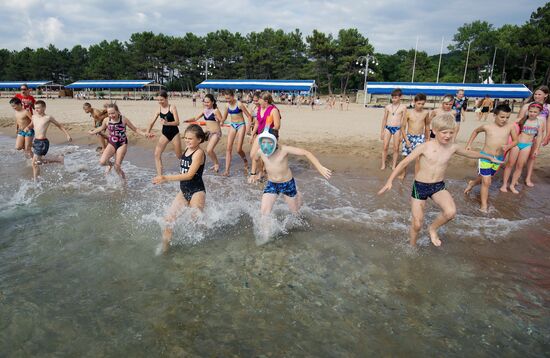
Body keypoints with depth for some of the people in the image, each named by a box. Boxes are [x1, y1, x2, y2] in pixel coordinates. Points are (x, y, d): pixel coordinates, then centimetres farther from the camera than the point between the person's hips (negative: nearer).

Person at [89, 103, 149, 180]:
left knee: (117, 167, -6)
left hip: (122, 144, -3)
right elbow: (101, 128, 19)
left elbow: (135, 129, -3)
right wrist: (92, 132, 25)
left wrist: (144, 134, -16)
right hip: (111, 144, 3)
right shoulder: (106, 120, -5)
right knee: (102, 162, -19)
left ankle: (124, 179, 22)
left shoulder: (124, 119, -12)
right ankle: (110, 164, 19)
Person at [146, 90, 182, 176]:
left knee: (179, 155, 8)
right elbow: (152, 122, 1)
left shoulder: (172, 108, -12)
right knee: (157, 154, -9)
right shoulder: (159, 109, 1)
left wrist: (167, 123, -32)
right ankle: (159, 176, -6)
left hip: (174, 133, -4)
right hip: (165, 133, 4)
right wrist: (148, 131, -16)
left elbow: (177, 122, -16)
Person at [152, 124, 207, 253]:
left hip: (197, 192, -7)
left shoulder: (199, 153, -16)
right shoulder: (186, 150, 7)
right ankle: (164, 247, 10)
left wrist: (166, 178, -27)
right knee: (169, 218, 0)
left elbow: (189, 175, -24)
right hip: (183, 191, 7)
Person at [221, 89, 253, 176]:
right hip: (232, 125, 5)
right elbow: (224, 117, 16)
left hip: (241, 125, -5)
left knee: (239, 149, -5)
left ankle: (246, 163, 27)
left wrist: (248, 127, -17)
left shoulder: (239, 104, -14)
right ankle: (227, 170, -2)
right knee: (228, 148, -4)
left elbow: (249, 116, -10)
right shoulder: (228, 105, 3)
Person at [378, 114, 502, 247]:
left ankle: (433, 228, 7)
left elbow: (470, 153, 18)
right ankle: (412, 248, 28)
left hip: (439, 186, 3)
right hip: (420, 186, -3)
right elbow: (404, 162, -13)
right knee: (417, 224, 0)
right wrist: (390, 181, -19)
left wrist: (489, 157, 33)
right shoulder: (425, 147, -15)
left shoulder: (453, 147, -3)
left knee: (451, 212, -24)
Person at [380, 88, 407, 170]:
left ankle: (394, 165, 17)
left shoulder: (403, 107, -2)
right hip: (388, 128, 2)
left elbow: (403, 121, -1)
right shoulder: (388, 107, 5)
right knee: (385, 147, 1)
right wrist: (382, 131, 11)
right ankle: (383, 164, 13)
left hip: (397, 129, -2)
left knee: (396, 148, 5)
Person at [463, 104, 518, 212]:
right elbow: (476, 131, 10)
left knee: (485, 179, 22)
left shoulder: (510, 126, -8)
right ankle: (484, 206, 4)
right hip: (485, 157, -3)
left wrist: (508, 146, -20)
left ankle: (472, 183, 54)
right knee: (486, 182, -5)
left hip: (499, 158, 3)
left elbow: (515, 140, 2)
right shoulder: (487, 127, -10)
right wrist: (469, 144, 8)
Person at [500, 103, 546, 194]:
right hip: (516, 143, -2)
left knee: (520, 166, 6)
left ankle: (512, 185, 15)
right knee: (510, 164, 2)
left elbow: (539, 136, 5)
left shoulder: (540, 122, 0)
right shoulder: (522, 120, -7)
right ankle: (504, 184, 10)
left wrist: (536, 149, 4)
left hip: (527, 145, 2)